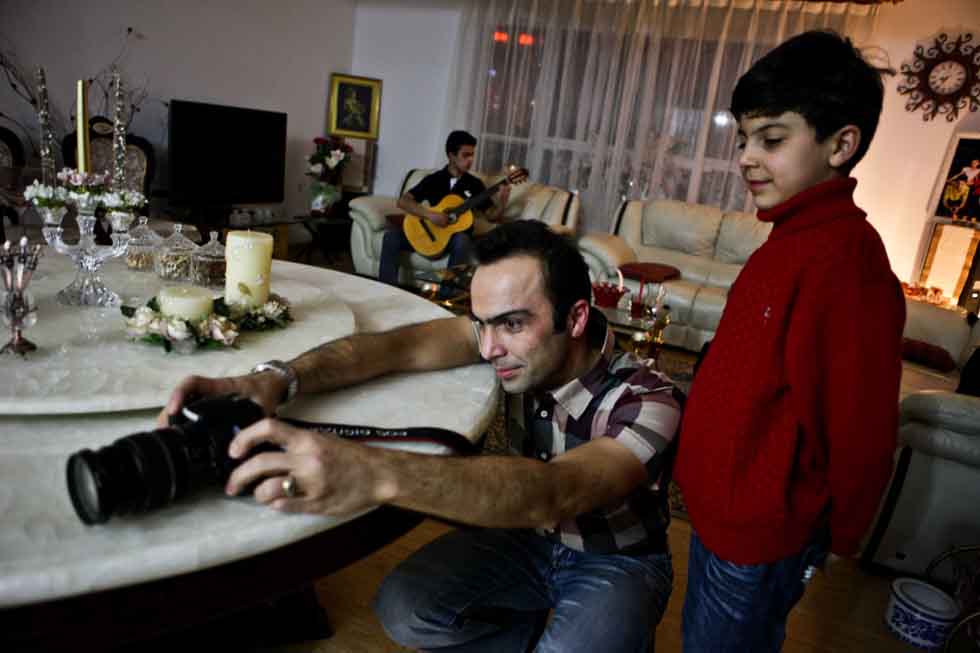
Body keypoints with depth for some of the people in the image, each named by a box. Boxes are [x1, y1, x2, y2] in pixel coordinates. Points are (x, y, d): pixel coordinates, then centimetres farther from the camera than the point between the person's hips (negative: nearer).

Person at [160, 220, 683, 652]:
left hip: (617, 560, -3)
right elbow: (398, 346, -27)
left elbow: (555, 493, -52)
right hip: (529, 533, 4)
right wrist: (276, 379, -46)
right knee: (404, 610, -17)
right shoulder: (517, 335, -19)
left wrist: (377, 473, -66)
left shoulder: (645, 401, -34)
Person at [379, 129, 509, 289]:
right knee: (391, 236, -20)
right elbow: (403, 201, -6)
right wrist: (430, 214, -20)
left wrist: (502, 202, -16)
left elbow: (491, 216, 6)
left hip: (456, 235, -1)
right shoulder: (434, 179, 2)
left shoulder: (475, 184, 5)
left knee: (463, 240, -38)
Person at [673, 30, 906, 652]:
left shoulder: (845, 262, -26)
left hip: (758, 538, -8)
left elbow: (861, 437, -21)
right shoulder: (793, 237, 2)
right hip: (722, 508, 8)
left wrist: (829, 540, -6)